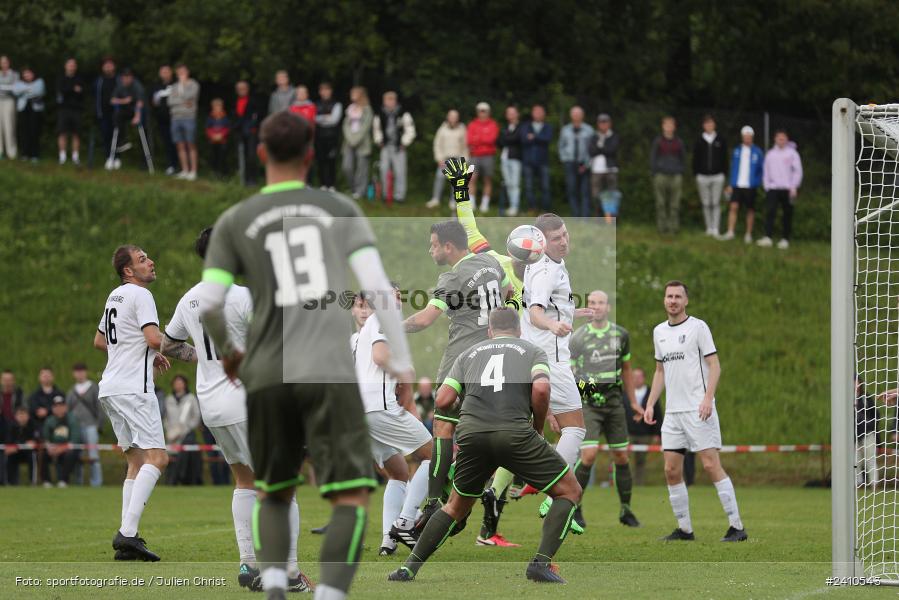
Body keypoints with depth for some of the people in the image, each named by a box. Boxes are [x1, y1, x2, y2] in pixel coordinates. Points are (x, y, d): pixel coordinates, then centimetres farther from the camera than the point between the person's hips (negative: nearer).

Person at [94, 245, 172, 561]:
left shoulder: (114, 297, 20)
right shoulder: (140, 295, -8)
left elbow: (99, 341, 32)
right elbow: (154, 338, -21)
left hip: (111, 389, 10)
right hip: (133, 388, -10)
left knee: (136, 461, 11)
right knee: (156, 457, -14)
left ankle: (127, 539, 2)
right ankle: (127, 533, -27)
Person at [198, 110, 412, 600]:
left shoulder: (235, 221, 9)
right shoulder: (340, 210, 8)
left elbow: (207, 304, 2)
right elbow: (377, 286, -1)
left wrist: (226, 350, 22)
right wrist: (401, 362, 4)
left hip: (267, 376, 2)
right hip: (331, 374, -2)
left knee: (274, 494, 20)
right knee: (351, 499, -2)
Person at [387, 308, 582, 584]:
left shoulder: (469, 354, 24)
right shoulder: (533, 351, 18)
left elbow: (442, 401, 14)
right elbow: (541, 389, -3)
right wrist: (538, 427, 12)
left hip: (470, 434, 4)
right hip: (515, 432, -3)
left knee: (456, 507, 25)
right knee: (570, 492, 12)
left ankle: (408, 569, 19)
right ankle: (541, 562, -5)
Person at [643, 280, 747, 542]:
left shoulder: (698, 327, -3)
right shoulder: (659, 331, 16)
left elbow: (714, 365, -7)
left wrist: (708, 398, -19)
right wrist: (650, 404, 14)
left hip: (698, 410, -7)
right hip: (672, 411, 7)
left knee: (711, 465, -12)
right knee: (671, 470, 2)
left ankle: (737, 527, -9)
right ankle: (684, 529, 11)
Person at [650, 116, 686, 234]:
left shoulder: (679, 142, 9)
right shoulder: (658, 141, 5)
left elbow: (683, 158, 14)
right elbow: (652, 158, 5)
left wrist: (681, 174, 4)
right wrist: (654, 175, -2)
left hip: (675, 175, 1)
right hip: (661, 175, -1)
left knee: (675, 204, -3)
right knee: (661, 203, -2)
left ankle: (673, 227, 1)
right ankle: (662, 227, 2)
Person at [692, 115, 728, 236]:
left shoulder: (720, 140, 4)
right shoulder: (699, 141, 4)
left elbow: (724, 158, 7)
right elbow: (695, 158, 7)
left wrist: (724, 172, 1)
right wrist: (696, 174, 2)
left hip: (717, 176, -1)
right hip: (703, 176, 1)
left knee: (716, 203, -5)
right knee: (706, 204, 4)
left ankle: (716, 228, -6)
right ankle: (709, 228, 12)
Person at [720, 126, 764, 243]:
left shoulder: (757, 152, 1)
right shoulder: (737, 151, 8)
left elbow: (762, 169, 6)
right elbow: (733, 168, 13)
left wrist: (757, 182, -3)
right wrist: (730, 184, 9)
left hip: (750, 186, -1)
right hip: (737, 185, 1)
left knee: (750, 210, 5)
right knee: (734, 207, -11)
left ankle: (748, 234, 13)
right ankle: (730, 232, -10)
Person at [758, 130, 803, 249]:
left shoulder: (792, 153, 3)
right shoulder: (770, 154, 13)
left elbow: (798, 171, -1)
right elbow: (766, 172, 15)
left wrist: (794, 187, -10)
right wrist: (767, 187, 4)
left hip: (788, 189, -2)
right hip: (773, 189, 2)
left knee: (787, 215, 2)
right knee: (770, 212, -14)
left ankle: (785, 239, 10)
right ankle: (768, 237, -22)